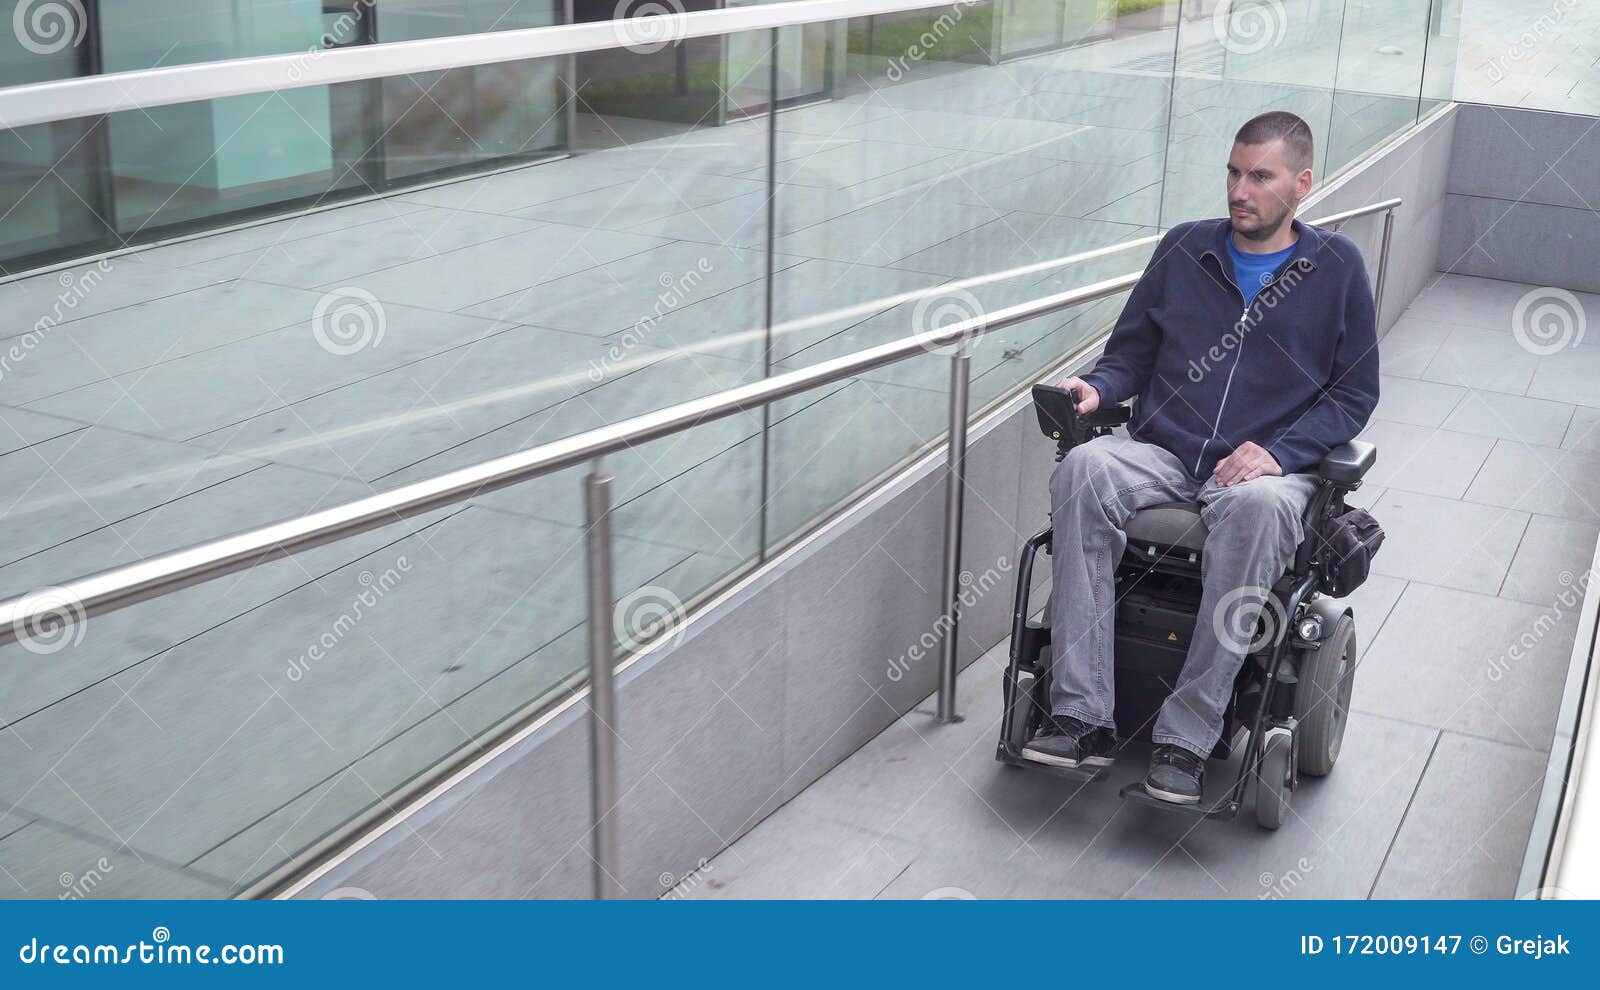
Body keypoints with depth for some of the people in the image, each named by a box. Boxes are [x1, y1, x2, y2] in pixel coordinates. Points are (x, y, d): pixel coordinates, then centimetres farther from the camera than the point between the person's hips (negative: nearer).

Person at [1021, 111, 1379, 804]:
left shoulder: (1336, 267, 7)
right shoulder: (1185, 250, 14)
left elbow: (1354, 392, 6)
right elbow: (1131, 351, 19)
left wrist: (1277, 450, -10)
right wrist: (1097, 388, -5)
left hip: (1270, 466, -2)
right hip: (1163, 453, 3)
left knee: (1257, 505, -39)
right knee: (1083, 469, -31)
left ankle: (1186, 737, -32)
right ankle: (1082, 717, -32)